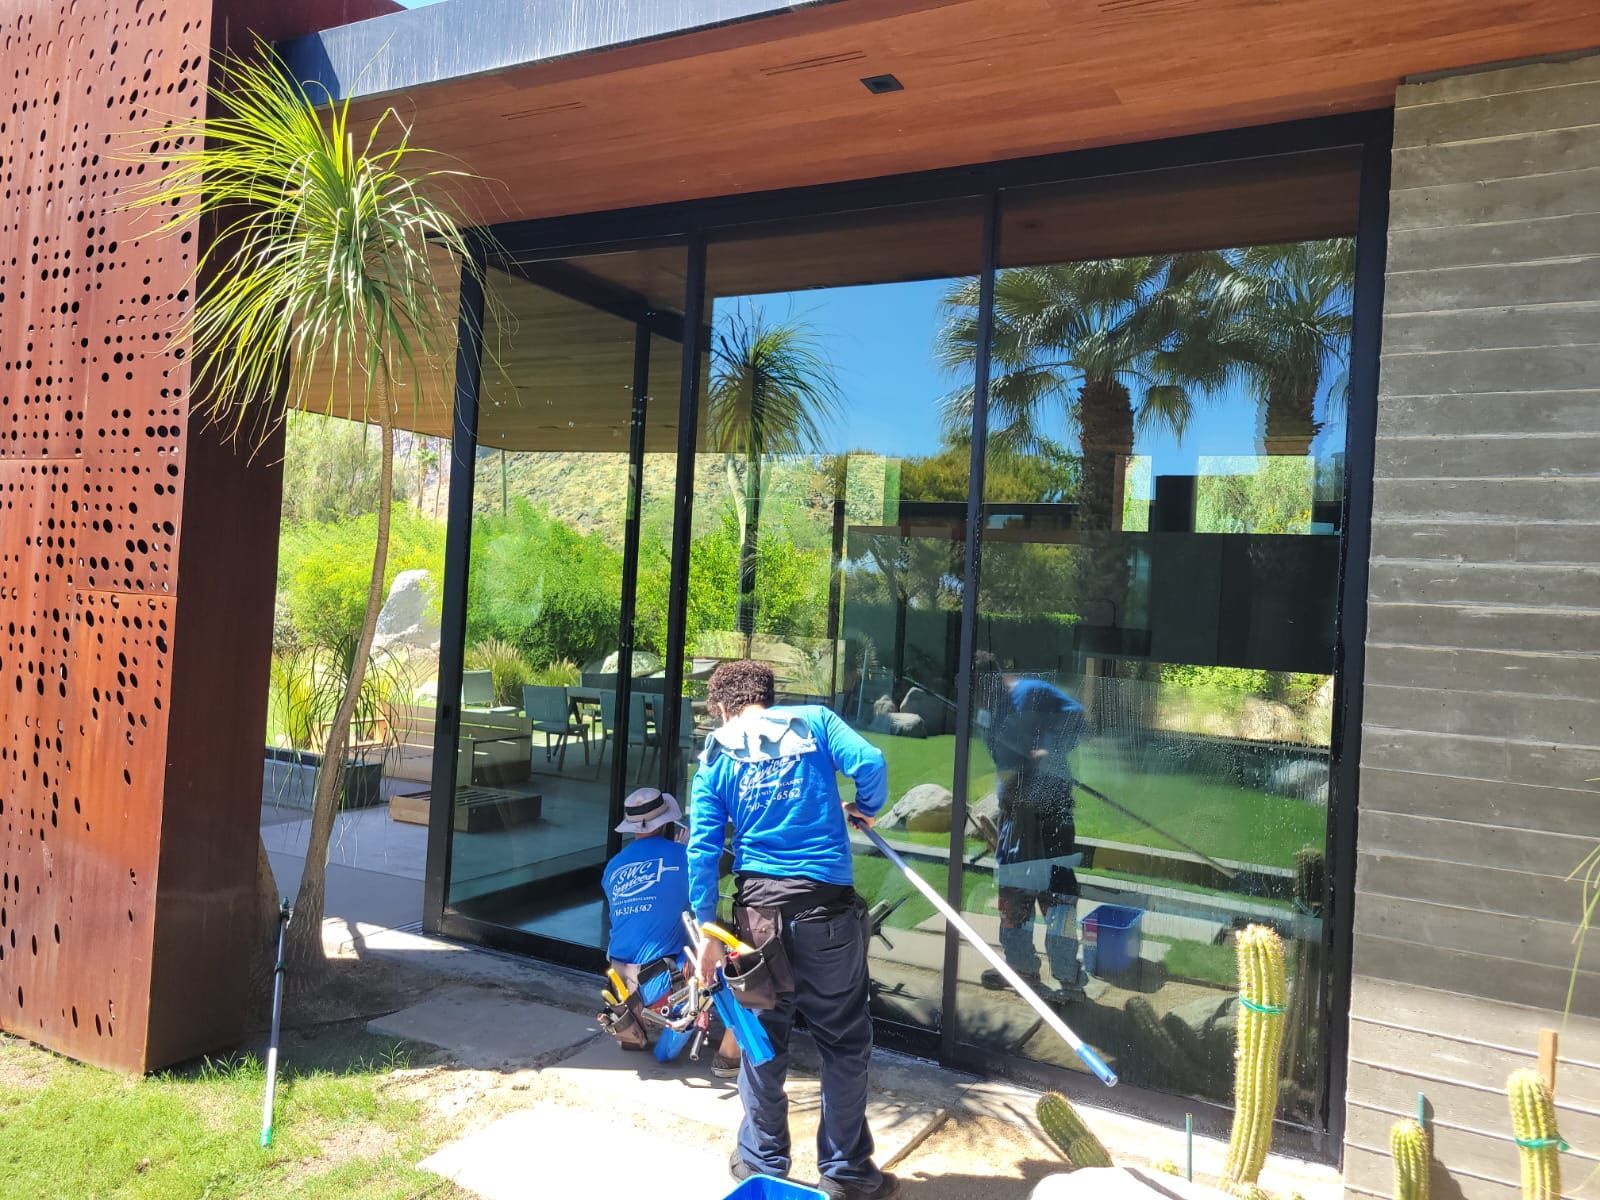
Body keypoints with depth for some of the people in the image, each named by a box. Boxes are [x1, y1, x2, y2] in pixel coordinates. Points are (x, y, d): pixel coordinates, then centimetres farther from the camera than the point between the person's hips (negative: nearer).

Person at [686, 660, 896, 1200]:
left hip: (760, 907, 2)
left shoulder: (715, 757, 8)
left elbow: (703, 850, 3)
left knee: (763, 1039, 16)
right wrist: (865, 809, 11)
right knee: (844, 1040, 12)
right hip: (828, 905, -1)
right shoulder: (815, 721, 6)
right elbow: (870, 762, -10)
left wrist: (708, 931, 6)